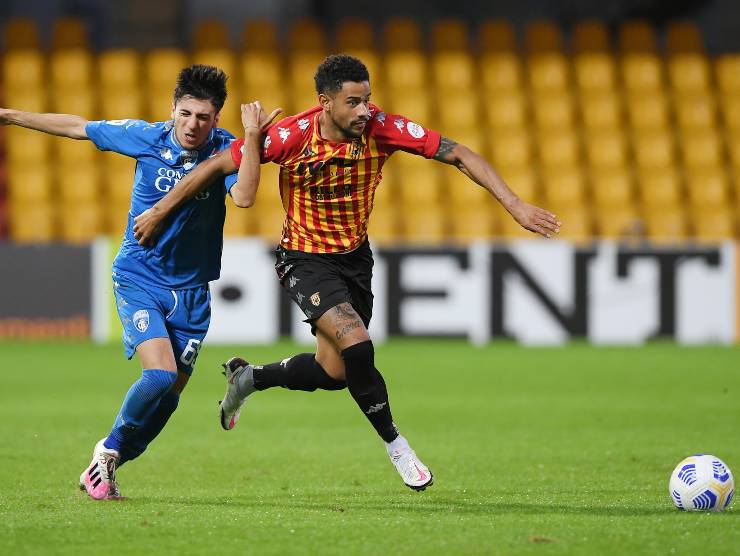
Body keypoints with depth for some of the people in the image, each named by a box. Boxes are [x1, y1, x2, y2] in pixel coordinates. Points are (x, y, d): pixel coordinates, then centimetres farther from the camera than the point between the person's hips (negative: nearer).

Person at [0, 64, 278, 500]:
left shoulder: (225, 149, -9)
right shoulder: (145, 137, -7)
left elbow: (244, 194, -29)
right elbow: (78, 127, 7)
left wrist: (253, 138, -37)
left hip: (191, 291, 2)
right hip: (139, 279, -2)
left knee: (170, 395, 5)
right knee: (160, 374, -22)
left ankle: (107, 466, 27)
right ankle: (109, 450, 5)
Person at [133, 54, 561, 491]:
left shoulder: (381, 128, -18)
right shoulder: (293, 136, -24)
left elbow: (459, 154, -16)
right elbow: (219, 165, -13)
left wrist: (515, 204, -25)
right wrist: (160, 212, -8)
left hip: (355, 257, 5)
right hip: (306, 259, -5)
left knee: (334, 372, 10)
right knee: (356, 344, -25)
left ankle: (248, 378, 37)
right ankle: (396, 445, -6)